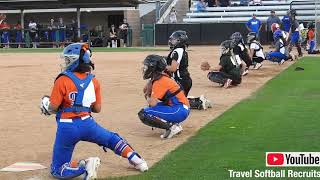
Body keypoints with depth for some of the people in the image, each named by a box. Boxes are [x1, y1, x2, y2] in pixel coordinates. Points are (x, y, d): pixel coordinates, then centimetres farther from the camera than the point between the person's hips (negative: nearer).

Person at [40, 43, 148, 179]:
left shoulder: (62, 80, -10)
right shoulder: (93, 81, 4)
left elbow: (53, 107, -10)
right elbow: (97, 109, 8)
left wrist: (46, 104, 12)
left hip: (67, 127, -4)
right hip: (87, 123, 4)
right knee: (112, 138, 33)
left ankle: (84, 166, -19)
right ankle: (135, 159, 17)